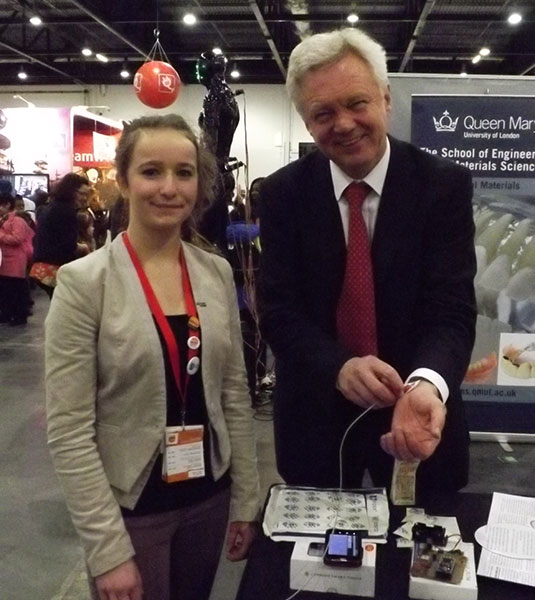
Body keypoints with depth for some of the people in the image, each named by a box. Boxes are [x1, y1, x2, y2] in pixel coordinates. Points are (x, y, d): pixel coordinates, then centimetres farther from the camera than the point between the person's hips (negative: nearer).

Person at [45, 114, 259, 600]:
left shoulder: (218, 273, -1)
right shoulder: (83, 282, -15)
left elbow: (235, 392, 4)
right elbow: (68, 431, -14)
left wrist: (246, 501, 4)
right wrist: (108, 549, -15)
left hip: (208, 497, 5)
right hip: (130, 506, -4)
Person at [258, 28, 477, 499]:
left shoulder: (445, 185, -11)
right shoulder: (282, 193, -6)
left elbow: (450, 309, -17)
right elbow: (278, 310, -11)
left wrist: (426, 385, -38)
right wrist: (339, 367, -30)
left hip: (416, 410, 0)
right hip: (315, 417, 1)